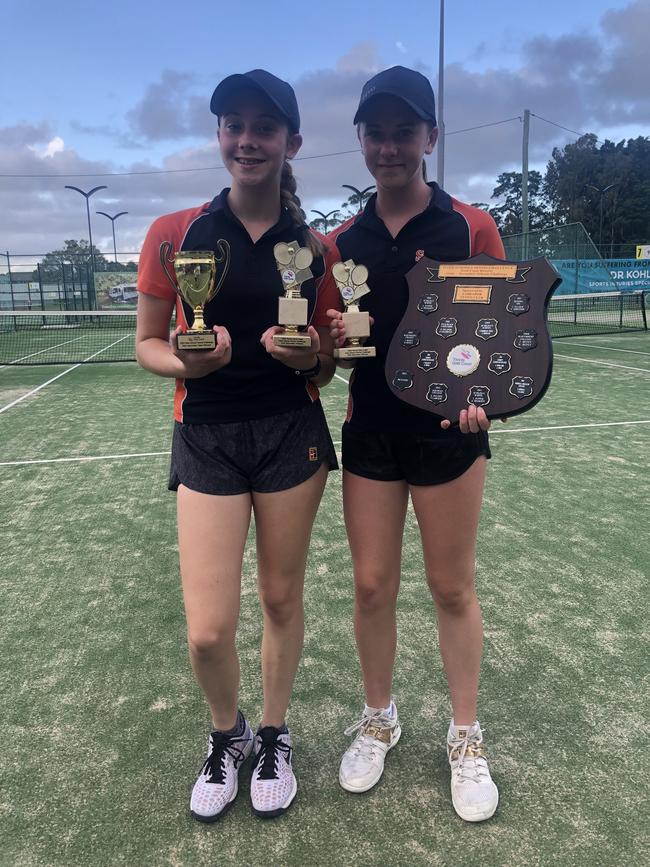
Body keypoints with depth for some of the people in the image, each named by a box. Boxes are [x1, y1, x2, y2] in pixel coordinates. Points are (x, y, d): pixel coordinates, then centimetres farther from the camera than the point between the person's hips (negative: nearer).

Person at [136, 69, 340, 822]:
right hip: (208, 439, -1)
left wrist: (306, 357, -15)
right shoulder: (175, 233, -1)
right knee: (208, 631, -3)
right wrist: (187, 363, -18)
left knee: (282, 599, 12)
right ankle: (227, 735, 33)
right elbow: (148, 344, 3)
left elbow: (325, 366, 7)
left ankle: (273, 737, 40)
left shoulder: (315, 248, 2)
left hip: (293, 435, 1)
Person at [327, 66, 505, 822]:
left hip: (449, 433, -2)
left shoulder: (471, 228, -3)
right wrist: (331, 339, -11)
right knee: (371, 586, 10)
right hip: (369, 433, 3)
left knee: (452, 589, 9)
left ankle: (466, 738, 30)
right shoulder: (342, 241, 6)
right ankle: (378, 719, 34)